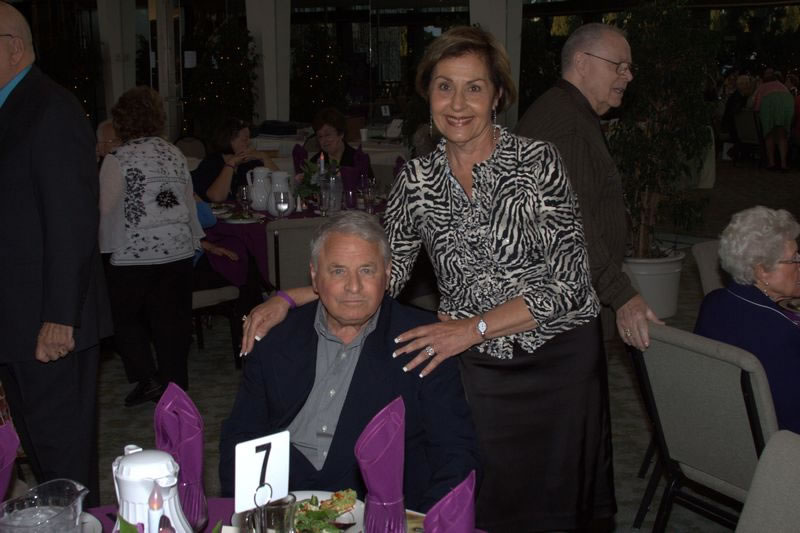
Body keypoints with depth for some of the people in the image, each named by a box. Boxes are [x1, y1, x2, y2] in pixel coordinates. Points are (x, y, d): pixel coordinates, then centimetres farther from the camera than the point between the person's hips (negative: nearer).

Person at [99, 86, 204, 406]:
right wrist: (192, 240, 21)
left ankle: (146, 378, 5)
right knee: (172, 319, 10)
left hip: (135, 254, -4)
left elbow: (105, 208, -10)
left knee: (126, 318, 13)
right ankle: (175, 384, 15)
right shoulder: (174, 154, 6)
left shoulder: (117, 160, -10)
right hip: (178, 249, 5)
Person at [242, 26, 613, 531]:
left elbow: (568, 282, -17)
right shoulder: (417, 178, -1)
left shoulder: (538, 161, -13)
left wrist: (472, 327, -24)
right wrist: (289, 299, -7)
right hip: (473, 369, 3)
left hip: (559, 362, -2)